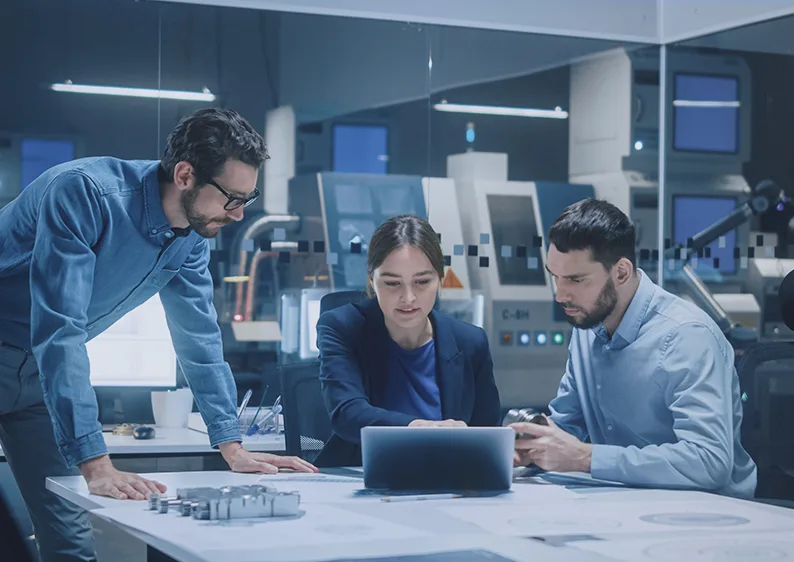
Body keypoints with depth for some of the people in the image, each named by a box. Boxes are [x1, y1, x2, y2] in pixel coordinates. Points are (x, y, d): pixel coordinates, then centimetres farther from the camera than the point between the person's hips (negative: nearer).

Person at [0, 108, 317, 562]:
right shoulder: (85, 193, -30)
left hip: (41, 373, 7)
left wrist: (233, 448, -1)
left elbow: (200, 338, 4)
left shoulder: (191, 238, -7)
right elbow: (59, 331, -36)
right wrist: (97, 466, -40)